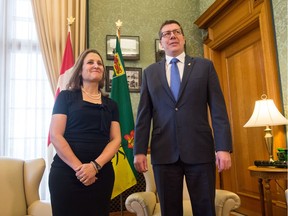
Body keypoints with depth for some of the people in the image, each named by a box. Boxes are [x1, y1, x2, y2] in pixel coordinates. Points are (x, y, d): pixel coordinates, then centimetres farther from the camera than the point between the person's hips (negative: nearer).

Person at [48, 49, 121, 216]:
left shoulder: (110, 104, 10)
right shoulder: (66, 96, 3)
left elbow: (116, 140, 2)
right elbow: (55, 135, -5)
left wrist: (95, 165, -13)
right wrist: (79, 167, -14)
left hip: (101, 174, 3)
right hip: (66, 172, -2)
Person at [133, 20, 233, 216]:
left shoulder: (205, 66, 9)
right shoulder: (150, 72, 13)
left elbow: (218, 109, 2)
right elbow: (144, 114, 8)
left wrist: (224, 147, -7)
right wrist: (139, 150, 1)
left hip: (199, 149, -1)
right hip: (164, 152, 1)